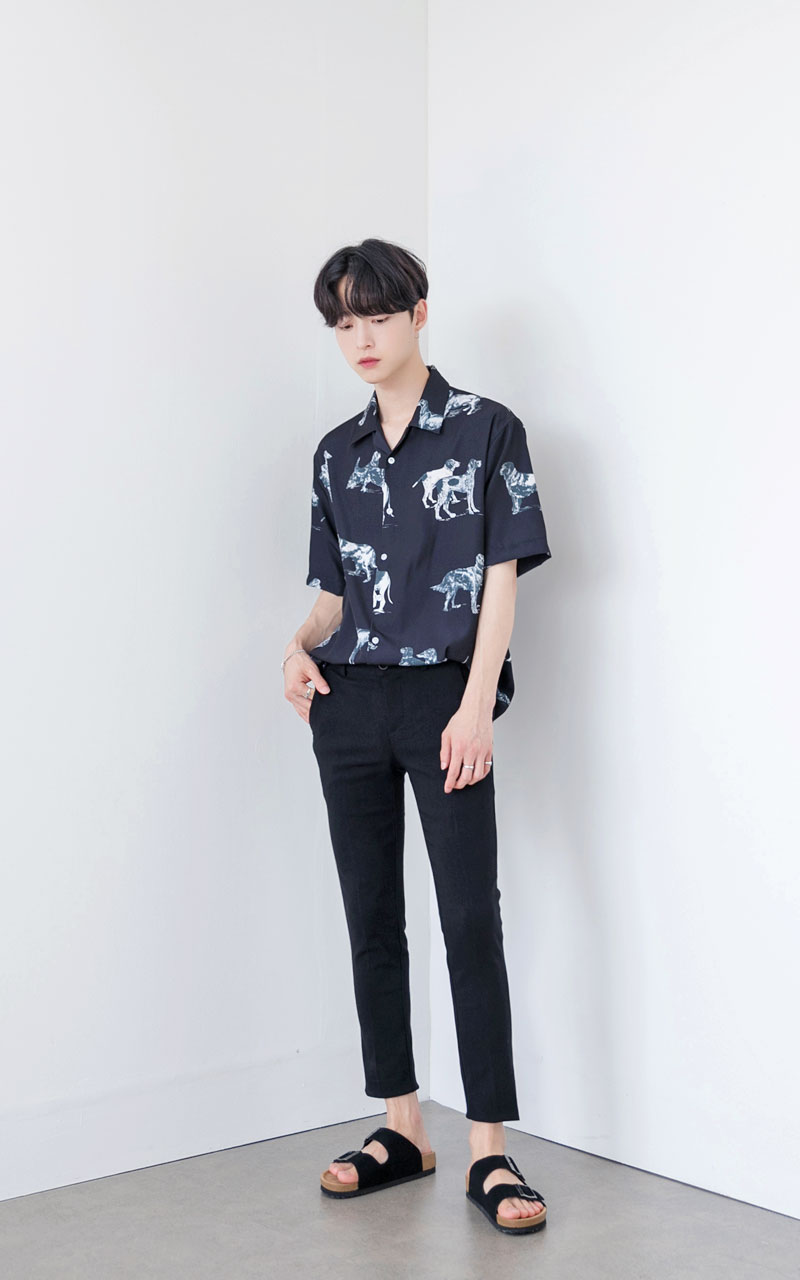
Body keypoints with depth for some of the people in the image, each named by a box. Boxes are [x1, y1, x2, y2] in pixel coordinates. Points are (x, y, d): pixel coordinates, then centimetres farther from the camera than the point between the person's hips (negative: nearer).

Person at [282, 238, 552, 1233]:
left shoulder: (487, 431, 1)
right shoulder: (337, 452, 14)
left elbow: (502, 576, -4)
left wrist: (477, 703, -13)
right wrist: (301, 646, -3)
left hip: (443, 696, -5)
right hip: (349, 704, 5)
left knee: (470, 918, -7)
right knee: (371, 917, 8)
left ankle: (489, 1150, -3)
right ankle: (401, 1130, 18)